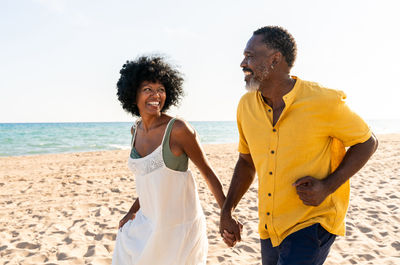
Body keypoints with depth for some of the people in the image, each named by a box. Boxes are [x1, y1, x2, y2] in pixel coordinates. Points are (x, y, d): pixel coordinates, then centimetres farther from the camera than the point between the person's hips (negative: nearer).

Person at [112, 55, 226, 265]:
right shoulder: (136, 131, 2)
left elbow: (207, 172, -11)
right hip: (148, 222, 7)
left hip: (180, 226, -6)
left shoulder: (178, 129, -18)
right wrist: (132, 211, 11)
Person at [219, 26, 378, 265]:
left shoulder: (323, 102, -17)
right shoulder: (246, 106, -1)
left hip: (312, 224, -6)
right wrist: (227, 212, 5)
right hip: (270, 227, 6)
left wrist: (327, 186, -16)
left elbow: (368, 142, -3)